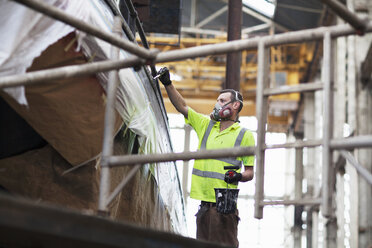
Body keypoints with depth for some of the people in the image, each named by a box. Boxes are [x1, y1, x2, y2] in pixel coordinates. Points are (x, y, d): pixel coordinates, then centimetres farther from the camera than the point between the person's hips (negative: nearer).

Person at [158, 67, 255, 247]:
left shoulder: (245, 135, 3)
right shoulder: (206, 124, 17)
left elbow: (251, 171, 3)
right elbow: (182, 107, 15)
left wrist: (239, 176, -18)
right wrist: (168, 84, 6)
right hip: (204, 203, 5)